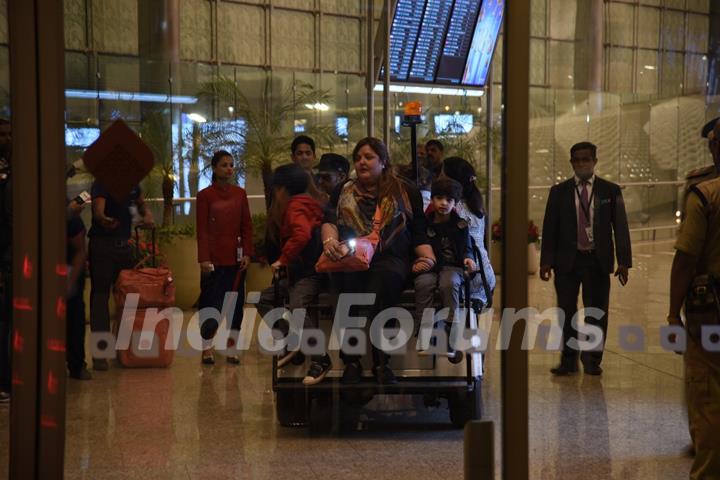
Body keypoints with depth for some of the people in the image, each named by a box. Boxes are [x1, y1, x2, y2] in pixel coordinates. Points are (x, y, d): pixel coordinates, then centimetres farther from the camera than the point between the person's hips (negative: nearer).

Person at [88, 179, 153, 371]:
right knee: (100, 295, -6)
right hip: (102, 245, -7)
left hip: (124, 245, 7)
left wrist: (147, 214, 4)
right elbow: (98, 210, -30)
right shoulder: (101, 184, -13)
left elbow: (141, 204, 27)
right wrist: (103, 219, -54)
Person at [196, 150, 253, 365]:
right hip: (214, 258, -3)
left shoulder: (240, 194, 7)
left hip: (236, 257, 3)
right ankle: (207, 348, 8)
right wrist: (203, 258, -11)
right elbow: (201, 229, -4)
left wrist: (247, 253, -1)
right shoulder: (205, 195, -2)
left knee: (235, 303, 4)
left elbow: (247, 226, 9)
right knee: (211, 304, -3)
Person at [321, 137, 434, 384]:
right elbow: (329, 221, 9)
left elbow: (419, 233, 16)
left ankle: (352, 357, -37)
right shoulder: (342, 192, 25)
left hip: (390, 259, -1)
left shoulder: (405, 192, 20)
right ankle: (380, 360, -37)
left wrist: (428, 257, -3)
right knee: (350, 278, -36)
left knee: (385, 277, -38)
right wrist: (329, 241, -13)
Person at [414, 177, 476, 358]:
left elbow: (466, 247, 8)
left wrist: (468, 258, -16)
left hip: (452, 265, -1)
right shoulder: (424, 223, 10)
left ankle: (450, 333, -32)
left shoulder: (460, 224, 10)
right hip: (429, 266, 1)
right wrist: (415, 264, -11)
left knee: (449, 283, -36)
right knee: (423, 283, -33)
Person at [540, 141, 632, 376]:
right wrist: (546, 261, -3)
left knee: (597, 312, 4)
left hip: (597, 260, 0)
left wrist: (623, 261, -4)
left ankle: (592, 360, 16)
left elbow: (620, 227, 2)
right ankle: (568, 360, 15)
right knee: (567, 312, 5)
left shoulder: (610, 191, 4)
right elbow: (549, 228, 4)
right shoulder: (558, 192, 6)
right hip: (567, 260, 1)